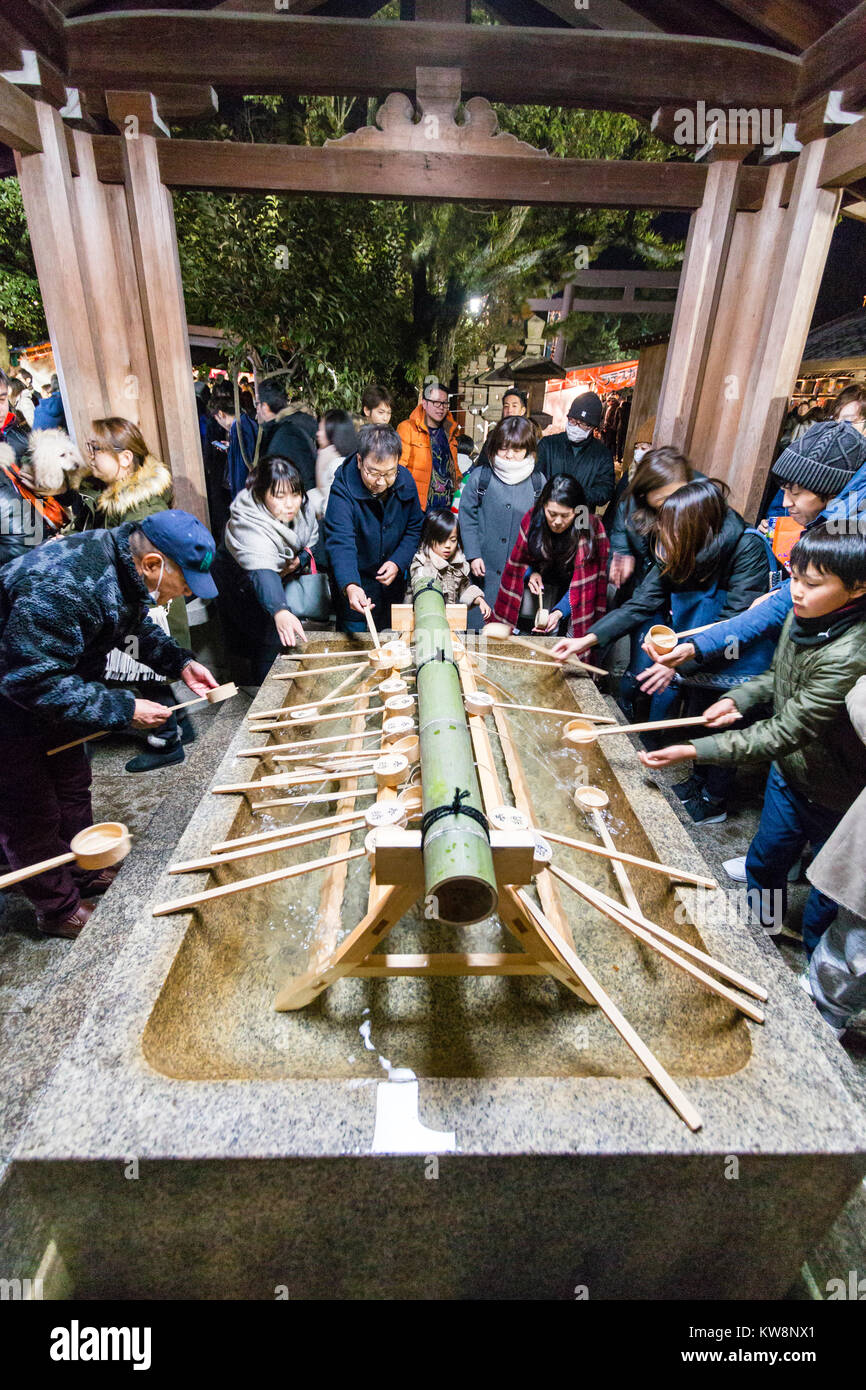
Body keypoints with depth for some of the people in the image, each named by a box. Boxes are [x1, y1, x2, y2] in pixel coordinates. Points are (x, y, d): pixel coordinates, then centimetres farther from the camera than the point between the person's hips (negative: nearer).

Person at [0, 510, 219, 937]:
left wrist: (180, 663, -7)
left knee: (73, 784, 20)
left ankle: (87, 874, 41)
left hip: (49, 686, 9)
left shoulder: (123, 564, -9)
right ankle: (60, 909, 27)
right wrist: (124, 710, -30)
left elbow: (137, 627, 9)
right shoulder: (63, 587, -38)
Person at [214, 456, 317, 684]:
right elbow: (261, 574, -56)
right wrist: (280, 612, -73)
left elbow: (313, 539, 2)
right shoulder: (248, 528, -39)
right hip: (243, 587, -6)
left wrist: (300, 560, -18)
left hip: (283, 574, 6)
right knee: (272, 640, -13)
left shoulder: (303, 506, -19)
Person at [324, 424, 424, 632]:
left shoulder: (405, 480, -8)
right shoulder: (343, 489, -24)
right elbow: (340, 542, -36)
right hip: (355, 584, -4)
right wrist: (350, 586, -53)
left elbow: (415, 528, 3)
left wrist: (398, 562, -13)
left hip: (393, 583, 4)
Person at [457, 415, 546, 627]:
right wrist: (473, 554, -6)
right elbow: (467, 517, 1)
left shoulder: (538, 481, 2)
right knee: (475, 621, 8)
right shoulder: (480, 476, -3)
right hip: (484, 568, -1)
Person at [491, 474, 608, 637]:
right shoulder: (533, 518, -14)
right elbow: (521, 559, 4)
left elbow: (583, 583, -23)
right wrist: (532, 574, -17)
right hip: (543, 582, 2)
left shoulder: (592, 529, -23)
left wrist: (559, 612, -35)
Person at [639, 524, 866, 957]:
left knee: (828, 886, 17)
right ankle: (762, 932, 52)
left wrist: (696, 750, -36)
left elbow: (785, 733, -34)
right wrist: (738, 699, -8)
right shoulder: (800, 616, -10)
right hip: (789, 772, 7)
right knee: (764, 863, 24)